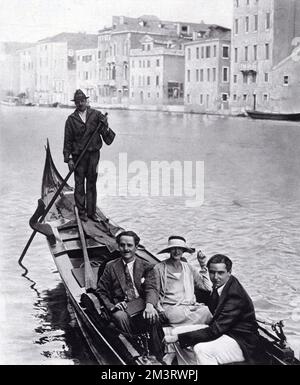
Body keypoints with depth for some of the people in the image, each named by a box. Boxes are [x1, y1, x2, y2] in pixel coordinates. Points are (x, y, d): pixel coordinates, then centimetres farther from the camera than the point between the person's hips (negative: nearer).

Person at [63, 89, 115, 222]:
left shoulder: (96, 115, 3)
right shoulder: (71, 119, 1)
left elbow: (108, 139, 1)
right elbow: (67, 140, 1)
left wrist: (105, 127, -21)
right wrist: (68, 158, -4)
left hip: (93, 153, 1)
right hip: (78, 155, -1)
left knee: (92, 183, 7)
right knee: (79, 184, 1)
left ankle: (91, 212, 15)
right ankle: (81, 212, 11)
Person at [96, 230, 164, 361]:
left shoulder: (146, 267, 13)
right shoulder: (111, 267, 15)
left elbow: (151, 289, -3)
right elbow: (101, 291, 15)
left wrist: (149, 305, -26)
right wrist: (111, 306, -6)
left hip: (142, 307, 0)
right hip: (122, 309, 0)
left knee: (154, 317, -34)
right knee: (121, 317, -36)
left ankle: (159, 358, -24)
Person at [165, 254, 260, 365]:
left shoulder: (235, 295, -26)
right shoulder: (219, 285, 1)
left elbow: (214, 331, -28)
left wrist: (178, 337, -27)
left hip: (242, 343, -10)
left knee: (202, 350, -35)